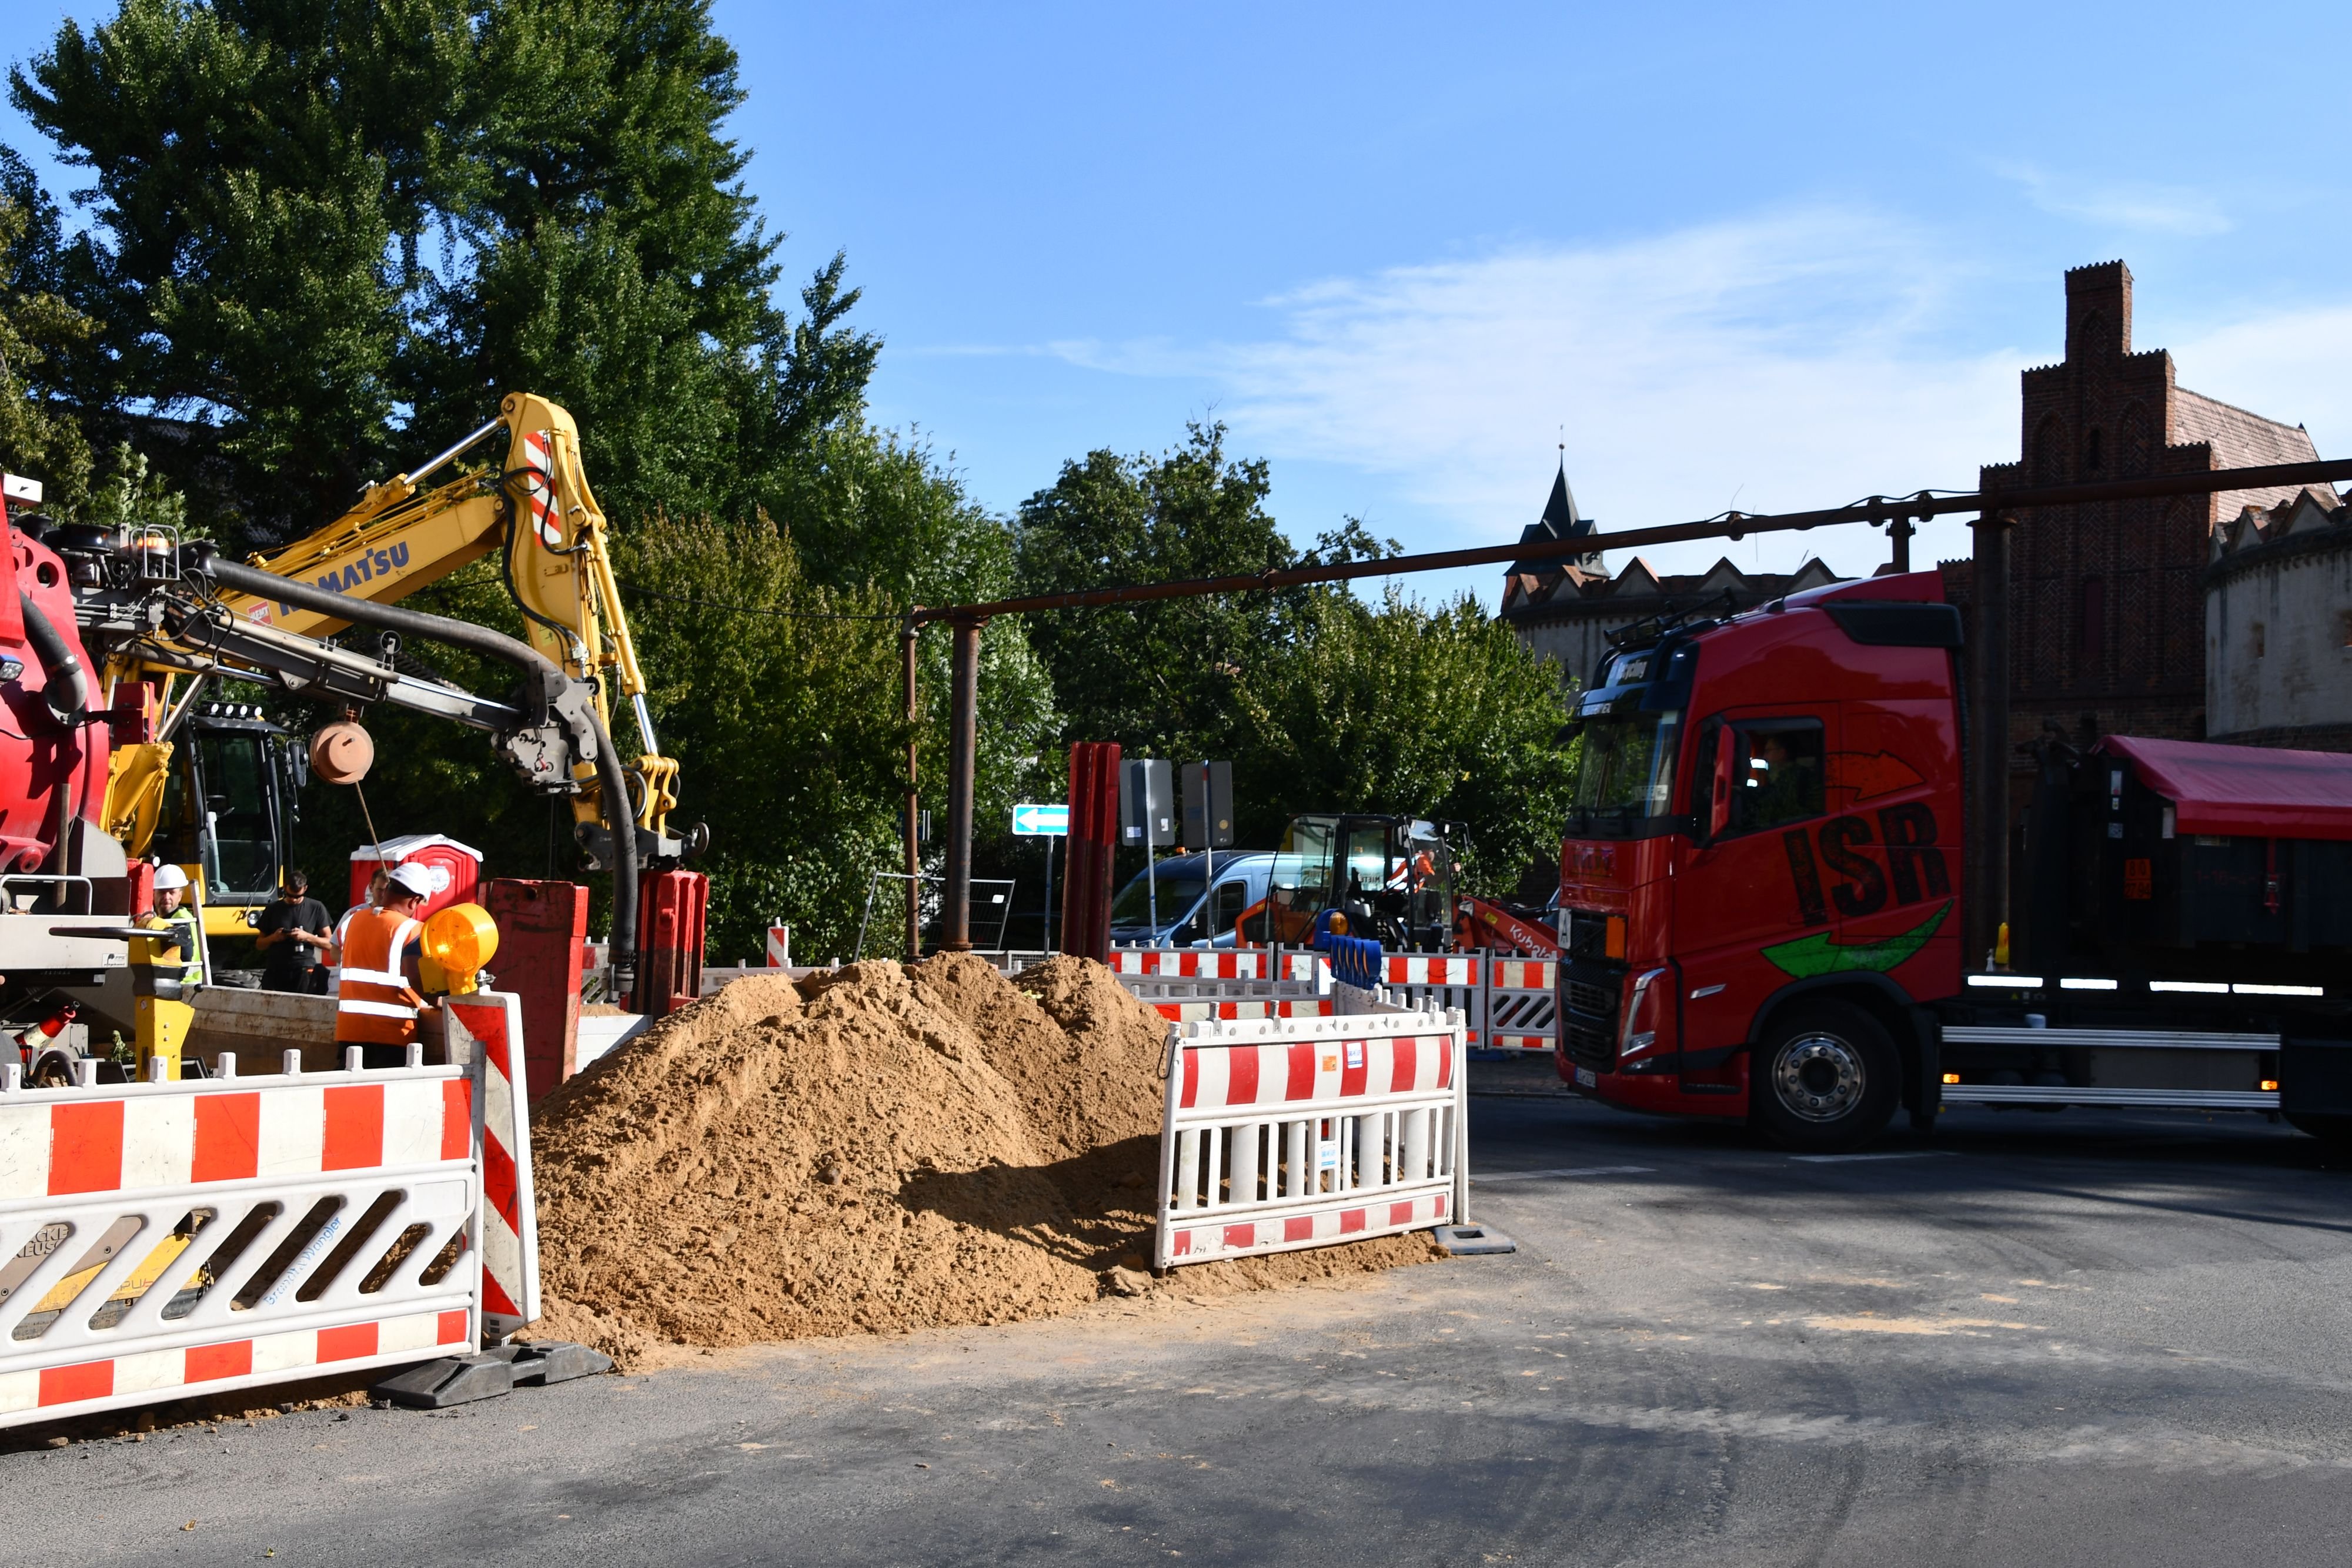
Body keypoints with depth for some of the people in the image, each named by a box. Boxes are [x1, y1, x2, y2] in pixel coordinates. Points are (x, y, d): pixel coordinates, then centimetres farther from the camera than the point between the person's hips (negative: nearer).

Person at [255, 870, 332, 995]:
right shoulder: (273, 910, 11)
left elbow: (329, 943, 6)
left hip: (304, 971, -2)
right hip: (275, 971, 2)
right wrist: (273, 938, -4)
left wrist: (307, 937, -11)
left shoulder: (316, 908, 6)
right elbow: (259, 944, 17)